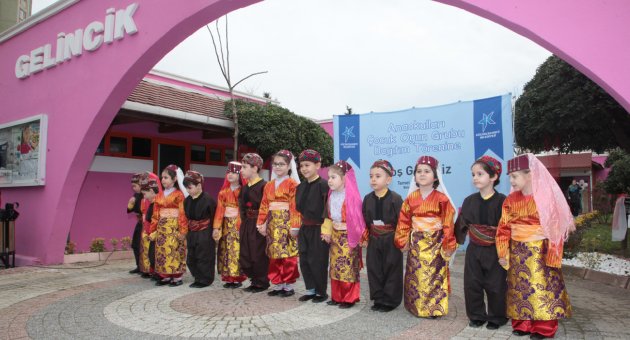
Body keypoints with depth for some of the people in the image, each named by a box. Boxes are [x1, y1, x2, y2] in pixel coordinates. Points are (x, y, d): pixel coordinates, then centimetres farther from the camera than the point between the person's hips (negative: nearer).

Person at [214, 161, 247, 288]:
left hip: (238, 225, -5)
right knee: (226, 251, 7)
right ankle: (228, 278, 16)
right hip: (226, 225, 5)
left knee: (237, 251, -5)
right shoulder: (223, 191, 10)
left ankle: (238, 278, 4)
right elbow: (220, 209, 4)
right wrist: (216, 227, -2)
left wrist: (240, 225, -17)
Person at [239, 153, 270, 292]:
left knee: (259, 255, 0)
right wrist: (243, 222, 11)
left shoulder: (263, 186, -13)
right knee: (245, 255, 11)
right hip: (246, 224, 8)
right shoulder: (245, 187, 13)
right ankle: (254, 281, 24)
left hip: (258, 225, -8)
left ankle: (262, 283, 14)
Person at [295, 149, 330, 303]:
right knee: (304, 260, 12)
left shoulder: (323, 185, -14)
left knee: (317, 261, 1)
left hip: (318, 229, -8)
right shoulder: (301, 186, 10)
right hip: (304, 228, 8)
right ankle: (310, 289, 26)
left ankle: (321, 292, 18)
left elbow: (328, 208, -19)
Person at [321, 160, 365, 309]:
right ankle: (337, 296, 25)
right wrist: (327, 231, 5)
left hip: (347, 236, -7)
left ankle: (350, 298, 12)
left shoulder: (351, 196, -16)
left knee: (348, 268, -1)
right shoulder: (331, 195, 7)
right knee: (335, 267, 13)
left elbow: (356, 218, -15)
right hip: (335, 235, 7)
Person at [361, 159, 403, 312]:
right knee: (374, 269, 9)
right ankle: (379, 299, 23)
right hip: (374, 240, 5)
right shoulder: (368, 198, 2)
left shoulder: (395, 199, -13)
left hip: (391, 241, -5)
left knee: (392, 270, 4)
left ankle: (390, 301, 17)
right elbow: (364, 219, 10)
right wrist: (364, 236, 7)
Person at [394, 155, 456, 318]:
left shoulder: (441, 199, -7)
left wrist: (448, 245, -7)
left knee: (434, 275, 2)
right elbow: (404, 222, 5)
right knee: (416, 275, 9)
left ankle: (435, 308, 16)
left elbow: (448, 223, -6)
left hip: (435, 243, -3)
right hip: (416, 243, 3)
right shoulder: (411, 198, 2)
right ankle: (416, 306, 22)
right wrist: (403, 241, 3)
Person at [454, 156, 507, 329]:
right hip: (474, 249, 4)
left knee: (495, 285, 6)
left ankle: (496, 318, 25)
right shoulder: (469, 201, 2)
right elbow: (462, 225, 8)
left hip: (495, 251, -4)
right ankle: (476, 316, 25)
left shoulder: (502, 201, -11)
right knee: (472, 284, 9)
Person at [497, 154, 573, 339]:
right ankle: (522, 324, 21)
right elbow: (504, 228, 4)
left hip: (540, 252, -4)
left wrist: (552, 256, -11)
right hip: (517, 252, 4)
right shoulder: (511, 200, 2)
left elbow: (555, 228, -8)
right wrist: (502, 253, 0)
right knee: (519, 288, 10)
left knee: (541, 288, 1)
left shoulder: (547, 197, -10)